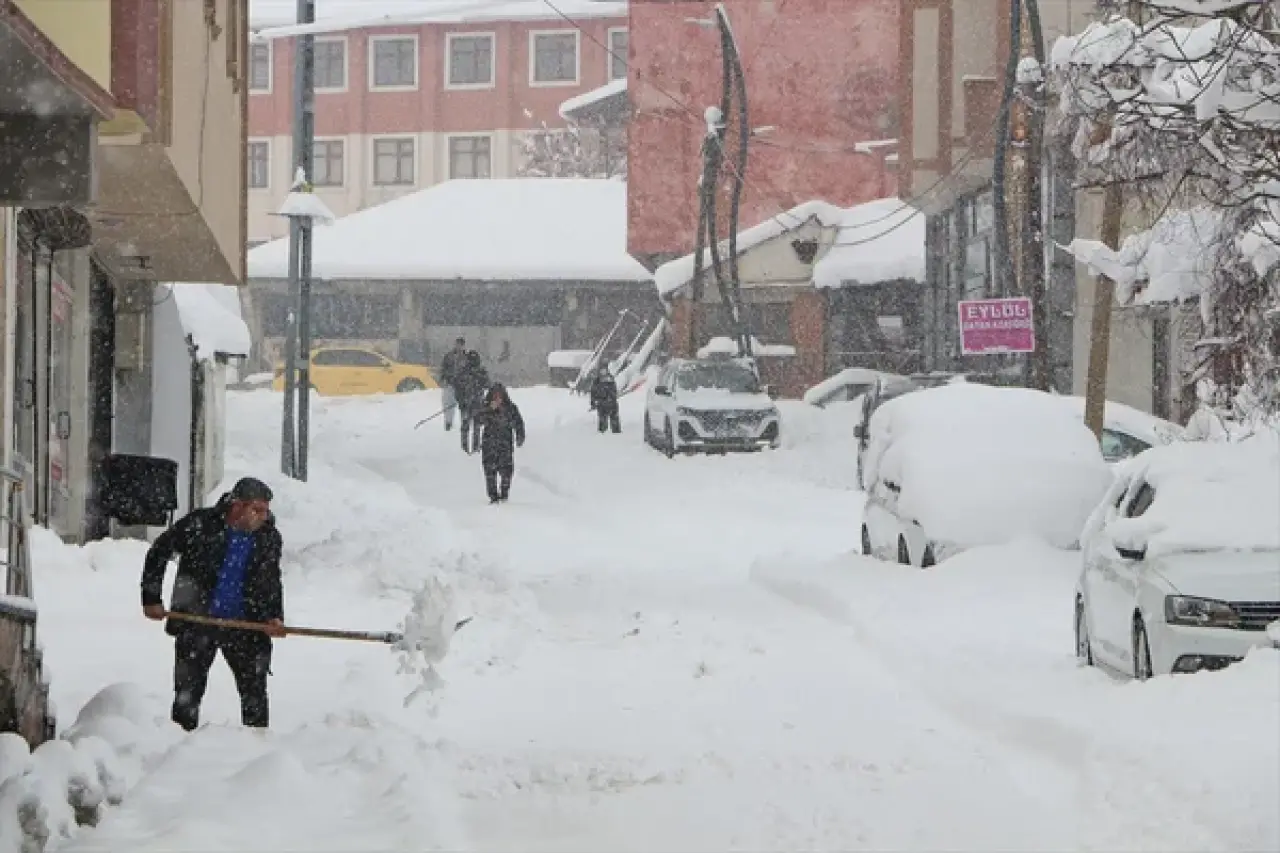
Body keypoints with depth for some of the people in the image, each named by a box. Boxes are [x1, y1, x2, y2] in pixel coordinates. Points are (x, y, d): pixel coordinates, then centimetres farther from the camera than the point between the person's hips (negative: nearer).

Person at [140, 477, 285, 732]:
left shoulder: (269, 538, -3)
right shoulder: (199, 525, -13)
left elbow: (271, 582, 11)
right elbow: (158, 553, -1)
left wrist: (274, 617, -5)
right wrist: (152, 599, -3)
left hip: (244, 625, 2)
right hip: (197, 624, -2)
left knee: (254, 691, 4)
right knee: (188, 692, 5)